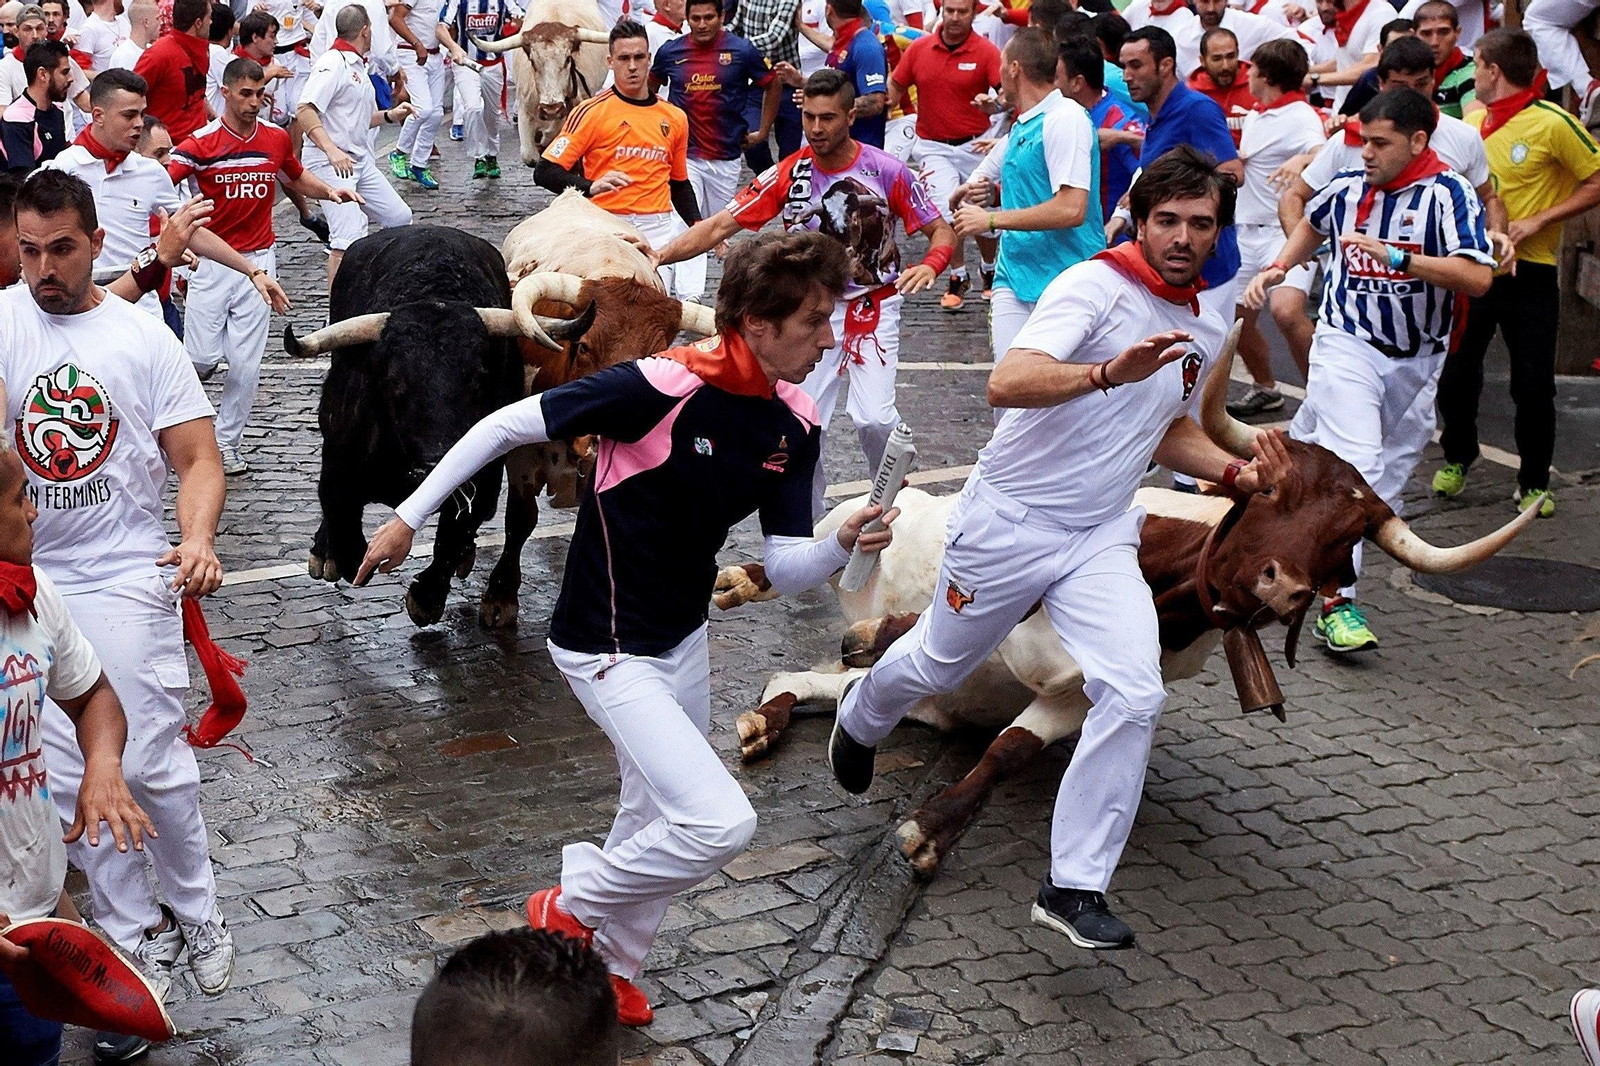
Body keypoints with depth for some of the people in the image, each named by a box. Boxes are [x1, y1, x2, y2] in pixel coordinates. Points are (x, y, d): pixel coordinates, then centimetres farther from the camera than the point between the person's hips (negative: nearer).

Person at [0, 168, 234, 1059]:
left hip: (128, 576, -2)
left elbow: (198, 459, -3)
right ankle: (138, 939, 20)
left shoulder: (145, 338, -2)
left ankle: (195, 911, 20)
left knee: (151, 764, -5)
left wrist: (198, 537, -21)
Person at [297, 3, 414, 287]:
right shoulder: (333, 62, -12)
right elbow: (306, 111, -23)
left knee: (399, 218, 14)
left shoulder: (357, 65, 17)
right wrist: (331, 150, -32)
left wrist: (390, 115, 13)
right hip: (330, 164, -10)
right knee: (349, 238, -18)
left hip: (361, 161, 10)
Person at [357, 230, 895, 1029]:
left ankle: (607, 970, 43)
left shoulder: (795, 424, -5)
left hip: (683, 639, 8)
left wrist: (842, 545, -27)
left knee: (657, 820, 20)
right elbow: (507, 425, -19)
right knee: (721, 823, -16)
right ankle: (570, 910, 8)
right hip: (609, 651, -8)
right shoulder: (663, 387, -27)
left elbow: (785, 568, -5)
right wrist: (408, 518, -14)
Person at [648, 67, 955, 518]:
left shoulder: (887, 171, -10)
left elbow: (942, 230, -4)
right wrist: (660, 254, -23)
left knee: (873, 417, -17)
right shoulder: (787, 175, -7)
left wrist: (929, 266, -27)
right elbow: (719, 226, -9)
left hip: (875, 306, -2)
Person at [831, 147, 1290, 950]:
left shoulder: (1205, 332, 7)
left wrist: (1237, 472, 6)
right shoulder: (1095, 286, -17)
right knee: (938, 665, 16)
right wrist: (1110, 372, -47)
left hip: (1101, 539, 5)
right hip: (1010, 521, -5)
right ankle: (861, 719, 52)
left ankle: (1074, 888, -6)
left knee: (1134, 695, -15)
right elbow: (1006, 384, -32)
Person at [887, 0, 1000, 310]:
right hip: (934, 147, 1)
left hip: (974, 145, 0)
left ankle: (989, 271, 37)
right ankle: (957, 277, 9)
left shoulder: (986, 52, -9)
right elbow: (894, 90, 7)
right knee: (947, 213, -14)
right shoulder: (919, 48, -1)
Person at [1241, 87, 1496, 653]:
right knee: (1354, 464, -16)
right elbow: (1312, 224, 24)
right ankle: (1336, 603, -20)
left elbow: (1478, 277, -26)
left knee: (1394, 463, 12)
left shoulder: (1449, 193, -12)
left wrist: (1395, 256, -31)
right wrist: (1276, 269, 10)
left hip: (1415, 360, 1)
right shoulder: (1346, 187, -1)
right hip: (1347, 344, -1)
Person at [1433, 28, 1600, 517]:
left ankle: (1534, 482, 14)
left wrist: (1539, 221, -15)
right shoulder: (1472, 121, 6)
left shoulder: (1551, 123, -12)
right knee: (1455, 372, 10)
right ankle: (1457, 458, 32)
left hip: (1528, 274, -5)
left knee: (1533, 385, -1)